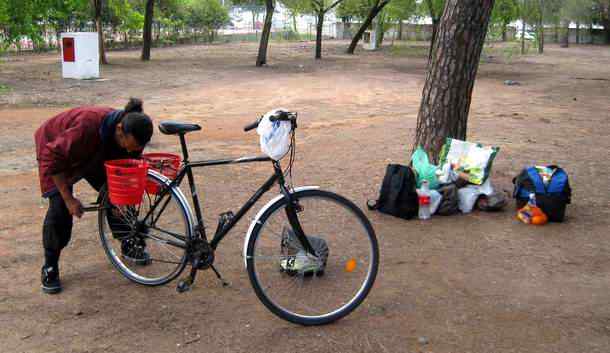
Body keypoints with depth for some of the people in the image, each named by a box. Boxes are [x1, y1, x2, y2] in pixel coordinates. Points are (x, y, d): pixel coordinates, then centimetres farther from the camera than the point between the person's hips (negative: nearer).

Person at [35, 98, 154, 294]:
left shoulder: (131, 137, -26)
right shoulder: (87, 126, -45)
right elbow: (53, 160, -36)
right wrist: (69, 199, -32)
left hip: (94, 155, 5)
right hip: (55, 148, -5)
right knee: (60, 207, -17)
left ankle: (127, 244, 17)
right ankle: (49, 268, -4)